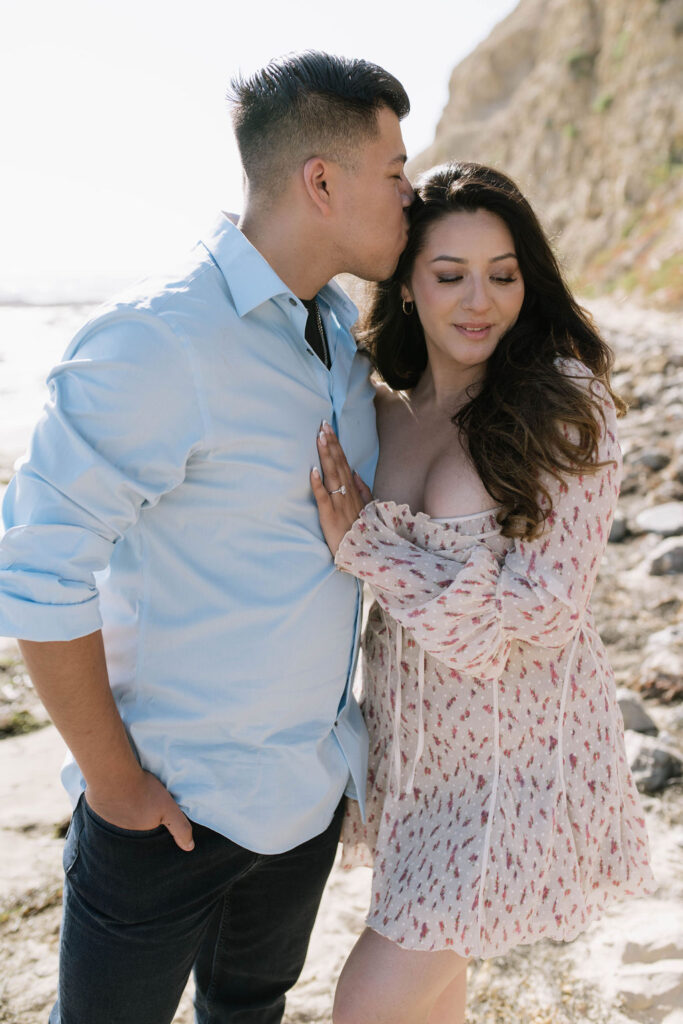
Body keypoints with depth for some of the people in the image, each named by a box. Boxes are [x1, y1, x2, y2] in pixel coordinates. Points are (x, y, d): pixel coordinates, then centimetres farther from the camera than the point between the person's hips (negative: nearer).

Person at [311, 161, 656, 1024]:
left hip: (516, 746, -5)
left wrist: (363, 544, -20)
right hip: (408, 726, 5)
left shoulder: (568, 409, -16)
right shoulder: (381, 410, -1)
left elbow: (539, 611, -21)